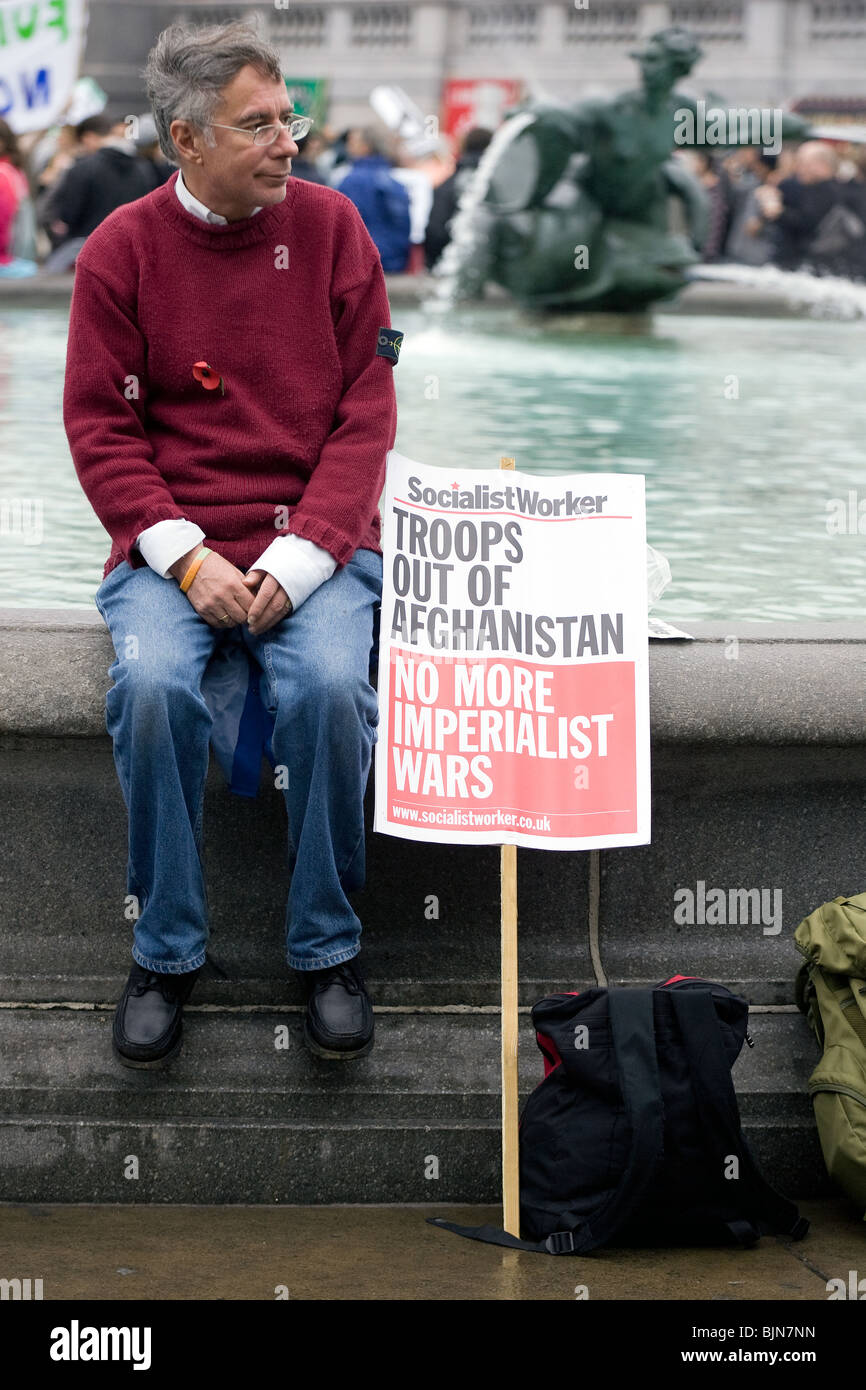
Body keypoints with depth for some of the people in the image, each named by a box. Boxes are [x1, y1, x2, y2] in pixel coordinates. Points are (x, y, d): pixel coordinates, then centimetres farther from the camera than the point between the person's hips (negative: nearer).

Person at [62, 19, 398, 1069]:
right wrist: (185, 556, -13)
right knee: (151, 685, -29)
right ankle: (165, 951, -9)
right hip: (171, 544, 0)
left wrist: (298, 558, -11)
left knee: (330, 686, -29)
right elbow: (101, 429, 1)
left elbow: (365, 411, 1)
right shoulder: (122, 251, 2)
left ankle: (325, 946, -8)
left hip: (315, 541, 0)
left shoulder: (329, 225, 3)